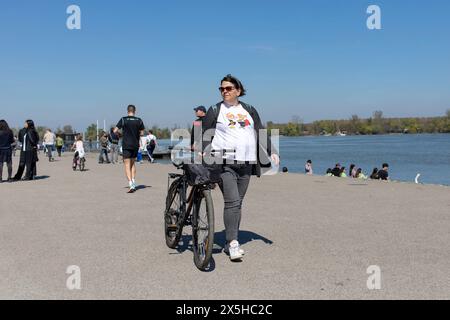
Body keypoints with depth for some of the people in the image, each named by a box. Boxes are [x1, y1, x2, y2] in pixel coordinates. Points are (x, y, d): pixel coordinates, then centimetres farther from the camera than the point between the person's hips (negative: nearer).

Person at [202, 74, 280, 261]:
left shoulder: (249, 110, 15)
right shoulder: (215, 110, 6)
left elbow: (261, 133, 16)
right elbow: (204, 134, 4)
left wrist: (272, 152, 5)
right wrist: (203, 152, -12)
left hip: (245, 163, 4)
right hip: (224, 162, -4)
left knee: (238, 203, 5)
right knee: (232, 202, -14)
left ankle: (230, 243, 13)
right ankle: (233, 243, -13)